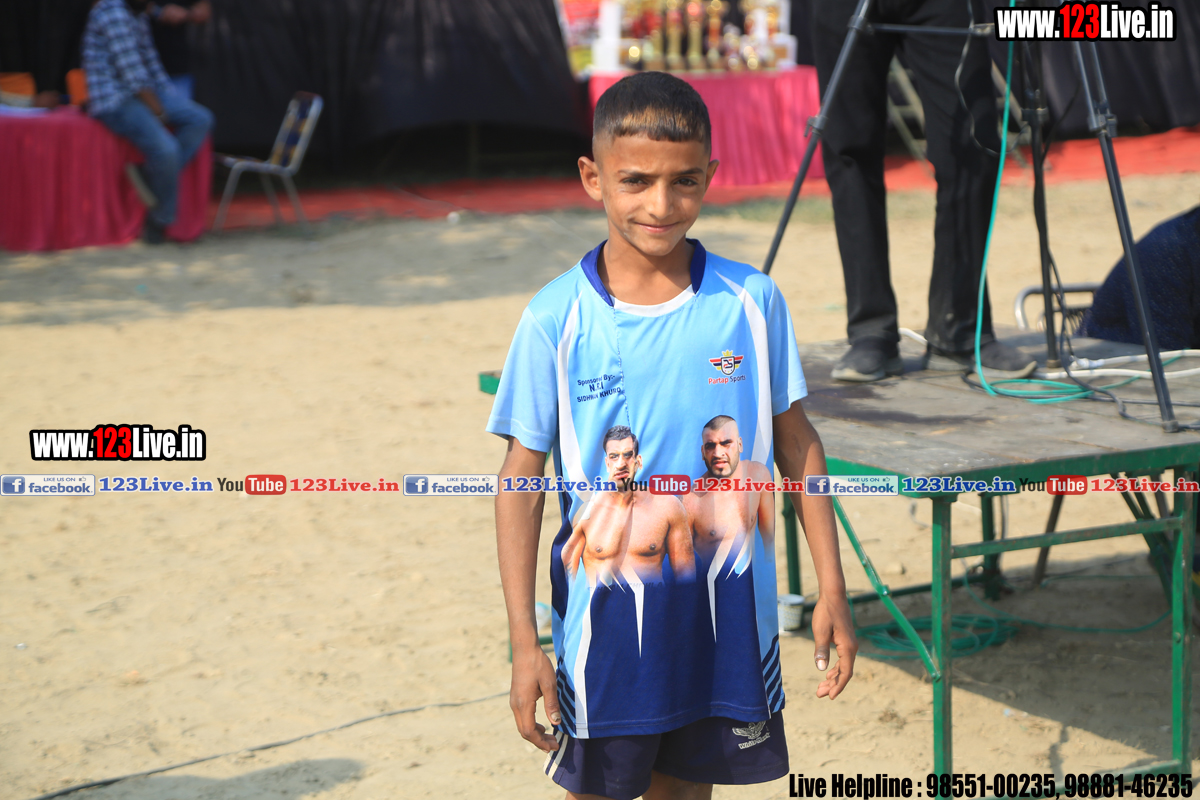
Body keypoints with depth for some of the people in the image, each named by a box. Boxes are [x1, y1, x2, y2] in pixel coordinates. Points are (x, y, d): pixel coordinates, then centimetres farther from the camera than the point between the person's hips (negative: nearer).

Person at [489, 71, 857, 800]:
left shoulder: (752, 302, -4)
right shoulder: (556, 320, -9)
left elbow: (797, 444, 6)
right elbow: (521, 483, -5)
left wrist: (832, 590, 5)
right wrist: (524, 642, -8)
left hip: (728, 611, 2)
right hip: (608, 611, -1)